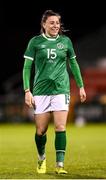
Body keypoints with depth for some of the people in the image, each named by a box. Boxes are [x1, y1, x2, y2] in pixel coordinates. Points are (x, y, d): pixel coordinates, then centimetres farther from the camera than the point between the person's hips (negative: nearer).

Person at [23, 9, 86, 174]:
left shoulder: (65, 41, 6)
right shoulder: (35, 42, 1)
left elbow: (73, 64, 18)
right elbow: (27, 67, 2)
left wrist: (81, 86, 19)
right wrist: (27, 90, -6)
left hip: (61, 89, 0)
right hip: (41, 90, 0)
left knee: (60, 128, -11)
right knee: (41, 131, 3)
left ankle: (60, 165, -7)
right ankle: (41, 159, 28)